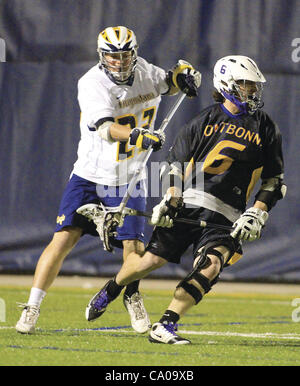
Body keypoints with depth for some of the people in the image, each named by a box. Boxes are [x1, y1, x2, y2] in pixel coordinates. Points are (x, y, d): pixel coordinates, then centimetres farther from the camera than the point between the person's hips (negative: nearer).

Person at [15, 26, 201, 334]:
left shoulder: (144, 72, -1)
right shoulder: (92, 84, -18)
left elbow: (167, 84, 22)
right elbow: (106, 128, -33)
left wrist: (182, 74, -2)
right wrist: (136, 135, -52)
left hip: (128, 181, 3)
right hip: (89, 176, -3)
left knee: (133, 245, -6)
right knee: (63, 239, -10)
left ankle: (133, 297, 23)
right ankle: (31, 309, -3)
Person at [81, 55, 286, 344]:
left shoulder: (265, 128, 5)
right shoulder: (205, 120, 5)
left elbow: (275, 180, 9)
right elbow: (177, 161, 10)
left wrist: (257, 214, -5)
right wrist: (170, 201, -4)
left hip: (226, 218, 0)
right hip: (187, 205, 0)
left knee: (210, 266, -23)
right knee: (152, 259, 1)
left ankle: (164, 327, -22)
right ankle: (111, 289, 32)